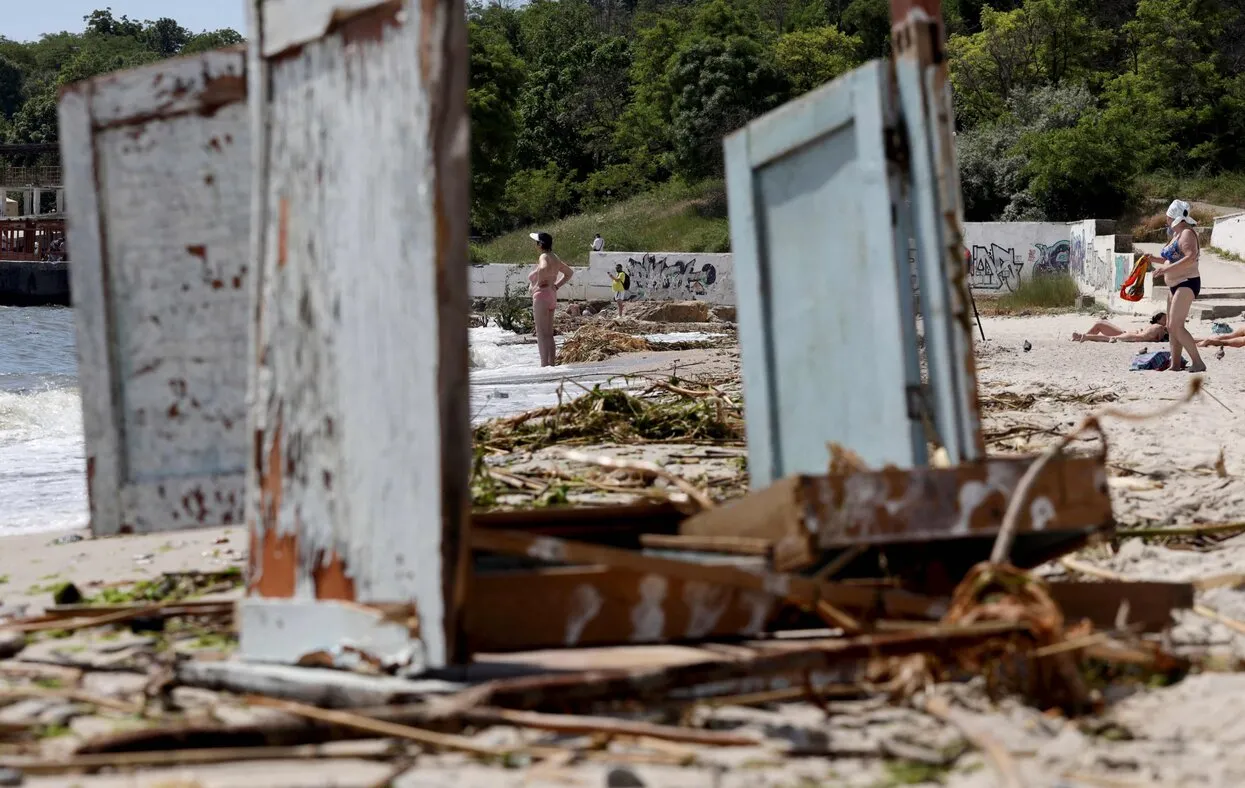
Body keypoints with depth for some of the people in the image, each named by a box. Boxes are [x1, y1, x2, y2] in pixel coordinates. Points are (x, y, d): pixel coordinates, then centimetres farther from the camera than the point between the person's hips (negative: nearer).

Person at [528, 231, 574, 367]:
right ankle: (551, 363, 12)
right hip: (552, 296, 9)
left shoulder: (544, 257, -14)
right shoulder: (555, 258, 13)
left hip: (541, 295, -9)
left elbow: (543, 269, -38)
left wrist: (539, 283, -22)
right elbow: (569, 273, 27)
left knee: (542, 334, -9)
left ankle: (544, 364, -13)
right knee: (549, 335, 12)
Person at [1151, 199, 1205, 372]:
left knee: (1176, 326, -18)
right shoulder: (1176, 234, 16)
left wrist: (1167, 268, -28)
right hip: (1175, 285, 11)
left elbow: (1191, 257, -29)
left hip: (1187, 284, -11)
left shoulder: (1187, 233, -15)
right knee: (1171, 327, 12)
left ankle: (1198, 363, -18)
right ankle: (1176, 364, 17)